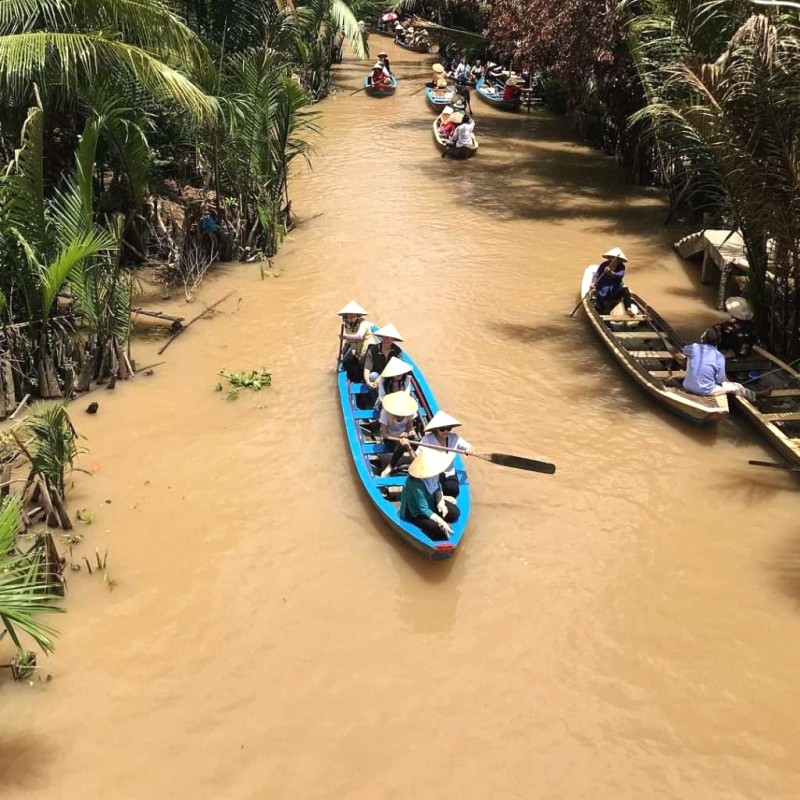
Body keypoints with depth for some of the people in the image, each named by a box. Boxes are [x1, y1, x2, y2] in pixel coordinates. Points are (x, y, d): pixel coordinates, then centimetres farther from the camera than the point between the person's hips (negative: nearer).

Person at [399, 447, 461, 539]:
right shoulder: (416, 485, -38)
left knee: (455, 513, -5)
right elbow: (423, 509, -30)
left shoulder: (432, 474, -18)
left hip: (430, 501, 8)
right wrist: (441, 522, -33)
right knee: (440, 529, -23)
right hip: (415, 513, -8)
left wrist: (441, 501, -13)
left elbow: (437, 487, 5)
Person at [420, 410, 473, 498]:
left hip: (449, 473, 3)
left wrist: (469, 450, -27)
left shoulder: (454, 438, -5)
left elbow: (469, 448, -1)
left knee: (453, 490, -24)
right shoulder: (427, 439, -16)